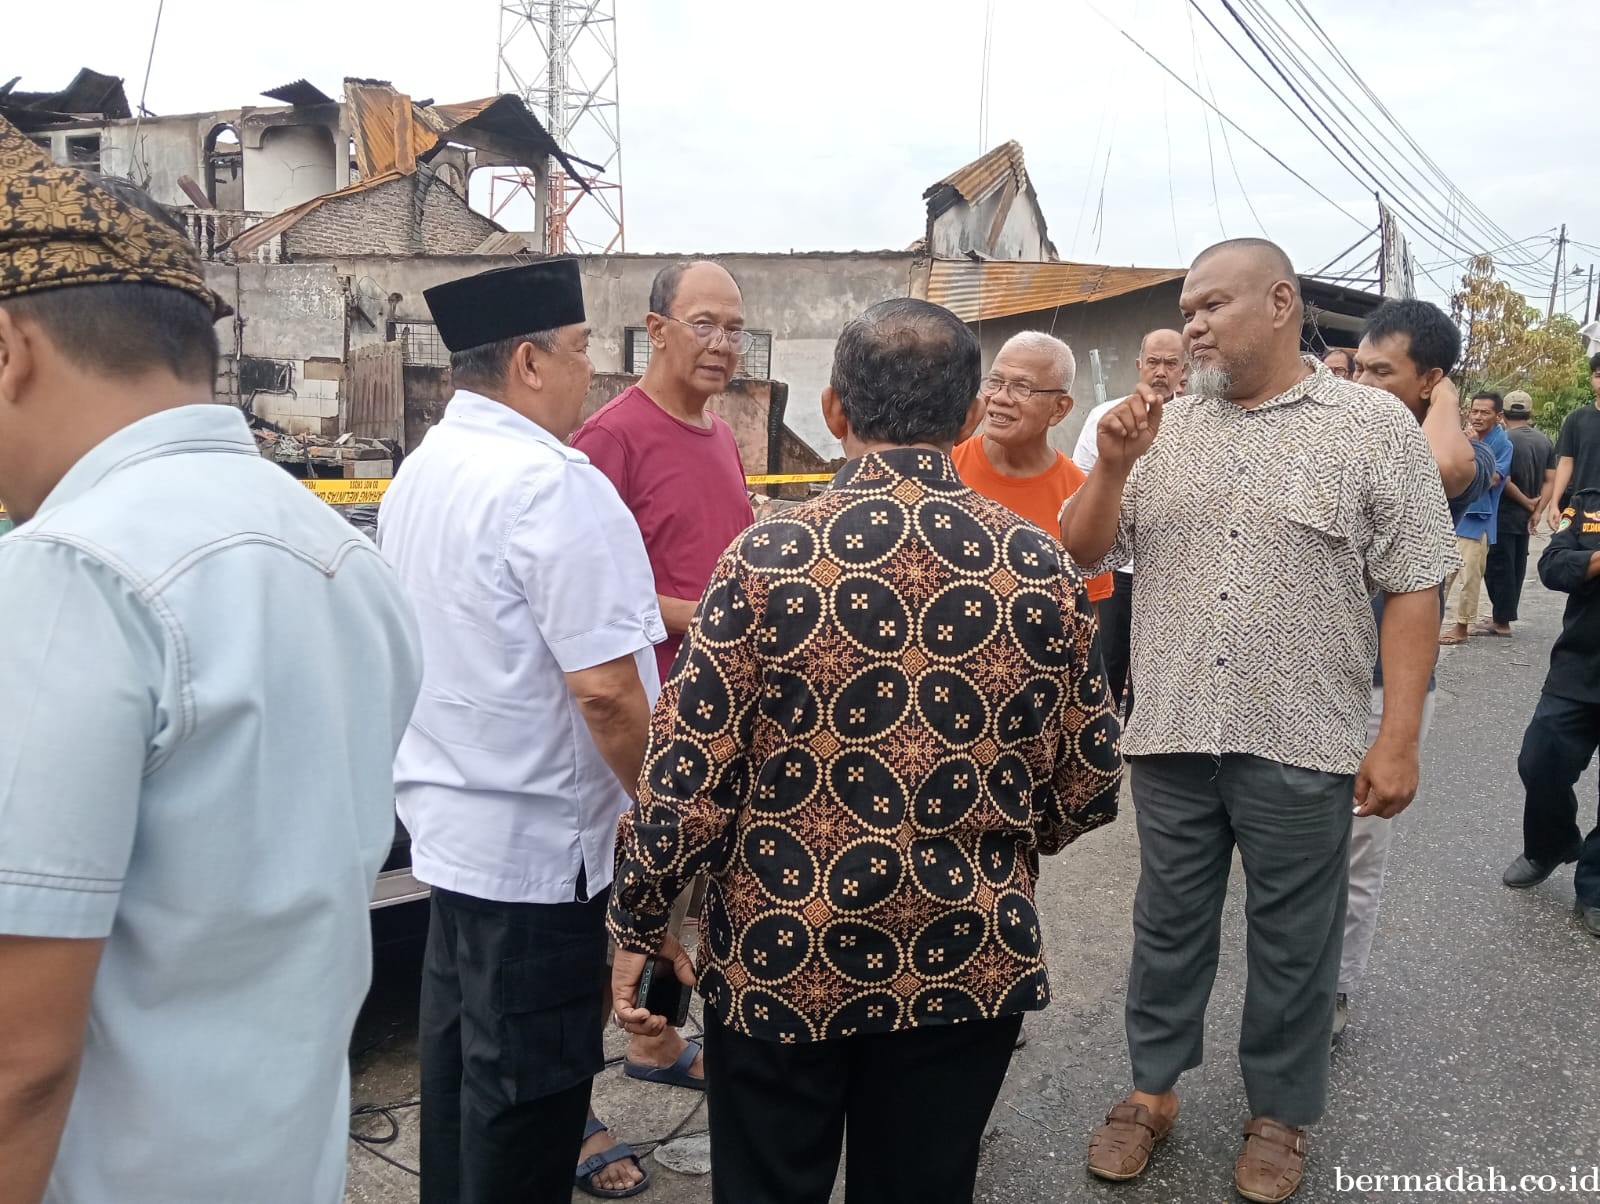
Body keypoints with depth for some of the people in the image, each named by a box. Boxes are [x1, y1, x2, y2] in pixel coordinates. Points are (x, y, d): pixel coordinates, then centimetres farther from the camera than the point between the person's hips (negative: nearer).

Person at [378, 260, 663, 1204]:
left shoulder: (421, 471, 7)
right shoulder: (554, 484, -21)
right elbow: (605, 688, -25)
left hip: (446, 813, 9)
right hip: (541, 840, -9)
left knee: (462, 1046, 22)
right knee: (532, 1074, 6)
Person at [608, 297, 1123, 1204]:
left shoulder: (770, 558, -15)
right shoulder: (1044, 570, -7)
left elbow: (689, 779, -13)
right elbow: (1089, 788, 2)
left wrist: (641, 925, 3)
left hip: (779, 961, -2)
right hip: (968, 967, 2)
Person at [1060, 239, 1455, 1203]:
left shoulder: (1376, 427, -3)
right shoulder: (1162, 426, 6)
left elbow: (1414, 589, -5)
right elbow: (1083, 554, 7)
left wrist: (1399, 739, -10)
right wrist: (1114, 466, -11)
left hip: (1302, 743, -3)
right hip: (1170, 734, 3)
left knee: (1292, 941, 12)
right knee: (1169, 925, 16)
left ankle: (1282, 1113, 32)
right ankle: (1154, 1089, 34)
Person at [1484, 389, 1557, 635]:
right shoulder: (1545, 442, 5)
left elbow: (1504, 481, -20)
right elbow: (1550, 481, 2)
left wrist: (1528, 503, -7)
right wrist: (1537, 511, -2)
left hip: (1503, 515, -7)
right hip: (1526, 516, 7)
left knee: (1498, 567, -1)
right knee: (1517, 567, 14)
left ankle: (1501, 622, 1)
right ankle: (1505, 615, 22)